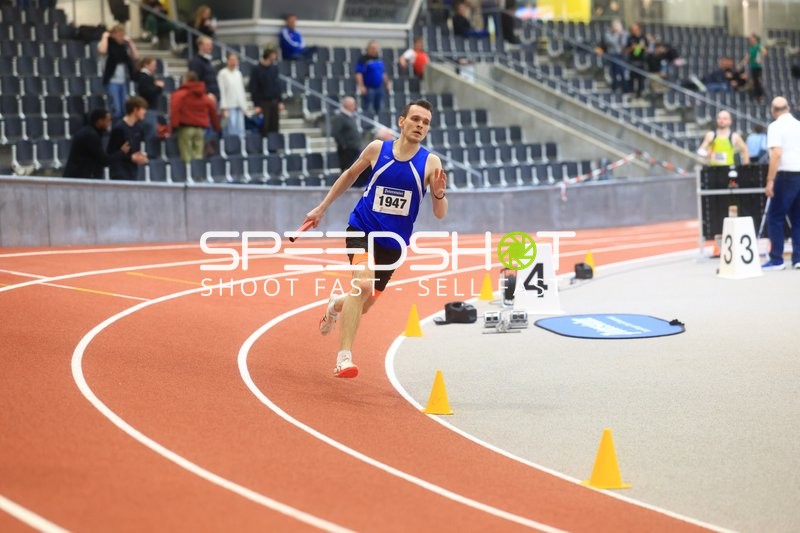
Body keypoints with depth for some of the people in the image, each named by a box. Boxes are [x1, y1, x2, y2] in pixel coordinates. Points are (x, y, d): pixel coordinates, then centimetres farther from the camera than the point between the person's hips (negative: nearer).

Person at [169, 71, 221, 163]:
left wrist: (173, 126, -19)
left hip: (185, 127, -4)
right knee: (198, 156, 5)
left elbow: (174, 111, -15)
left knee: (187, 158, -6)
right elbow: (213, 113, 18)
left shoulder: (179, 94, 0)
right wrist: (216, 127, 28)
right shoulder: (205, 97, 16)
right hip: (200, 128, 4)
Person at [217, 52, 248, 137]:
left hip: (239, 106, 6)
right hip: (229, 107, -6)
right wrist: (224, 109, -12)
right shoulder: (223, 73, -5)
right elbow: (221, 92, -8)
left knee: (240, 131, 2)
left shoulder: (238, 73, 14)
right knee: (231, 130, -9)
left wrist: (244, 106, 13)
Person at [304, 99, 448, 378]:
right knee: (363, 283, -30)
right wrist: (322, 208, 16)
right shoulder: (377, 149, -7)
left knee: (362, 305, 14)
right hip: (362, 230, -2)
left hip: (393, 243, 2)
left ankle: (336, 305, 51)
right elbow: (350, 174, 13)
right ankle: (344, 357, -26)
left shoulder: (430, 162, -8)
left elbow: (440, 214, -9)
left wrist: (439, 194, -30)